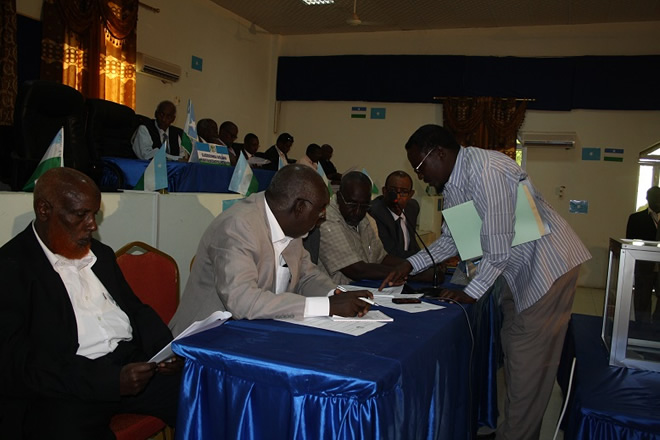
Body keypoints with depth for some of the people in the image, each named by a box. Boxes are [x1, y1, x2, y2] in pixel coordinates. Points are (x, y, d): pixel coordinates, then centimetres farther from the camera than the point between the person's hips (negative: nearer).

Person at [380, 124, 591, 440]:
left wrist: (472, 292, -15)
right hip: (519, 267, 10)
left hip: (549, 262, -9)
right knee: (513, 348, 16)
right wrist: (410, 265, 1)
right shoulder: (452, 182, 3)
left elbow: (498, 245, -26)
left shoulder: (487, 171, -27)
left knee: (528, 359, -2)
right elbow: (451, 238, 11)